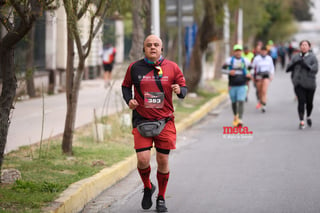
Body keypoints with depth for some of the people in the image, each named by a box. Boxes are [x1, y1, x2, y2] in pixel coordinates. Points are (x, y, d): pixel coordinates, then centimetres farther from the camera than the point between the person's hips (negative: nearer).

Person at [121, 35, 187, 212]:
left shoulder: (172, 67, 1)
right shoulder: (134, 68, 1)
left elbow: (184, 87, 8)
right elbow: (126, 86, 16)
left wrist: (179, 90, -16)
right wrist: (129, 100, -3)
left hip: (165, 121, 1)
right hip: (141, 120, 0)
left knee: (163, 161, 2)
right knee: (143, 159, -12)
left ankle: (161, 198, 22)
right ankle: (147, 188, 20)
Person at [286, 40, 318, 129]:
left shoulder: (312, 57, 0)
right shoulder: (295, 57, 9)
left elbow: (315, 70, -11)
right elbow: (288, 68, 5)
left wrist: (306, 65, -25)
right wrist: (294, 63, -15)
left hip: (310, 83, -1)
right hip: (298, 83, 1)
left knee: (309, 102, 8)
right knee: (301, 101, -12)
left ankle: (308, 117, 36)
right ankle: (301, 122, -10)